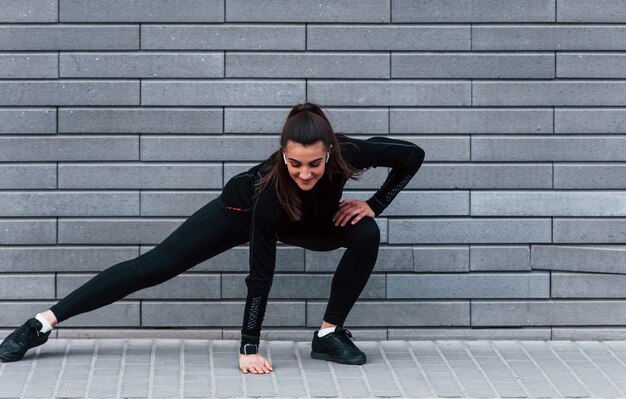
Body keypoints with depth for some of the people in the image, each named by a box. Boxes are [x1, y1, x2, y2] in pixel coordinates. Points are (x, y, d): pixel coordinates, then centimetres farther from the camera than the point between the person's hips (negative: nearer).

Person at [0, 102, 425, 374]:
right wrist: (249, 349, -39)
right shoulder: (272, 187, -44)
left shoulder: (346, 155, -38)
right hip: (242, 211, -3)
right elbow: (261, 273, -39)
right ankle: (44, 323, -5)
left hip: (305, 221, 3)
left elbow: (413, 154, -21)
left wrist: (375, 204, -23)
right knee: (154, 266, -9)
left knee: (366, 234, -23)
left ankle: (329, 335, -10)